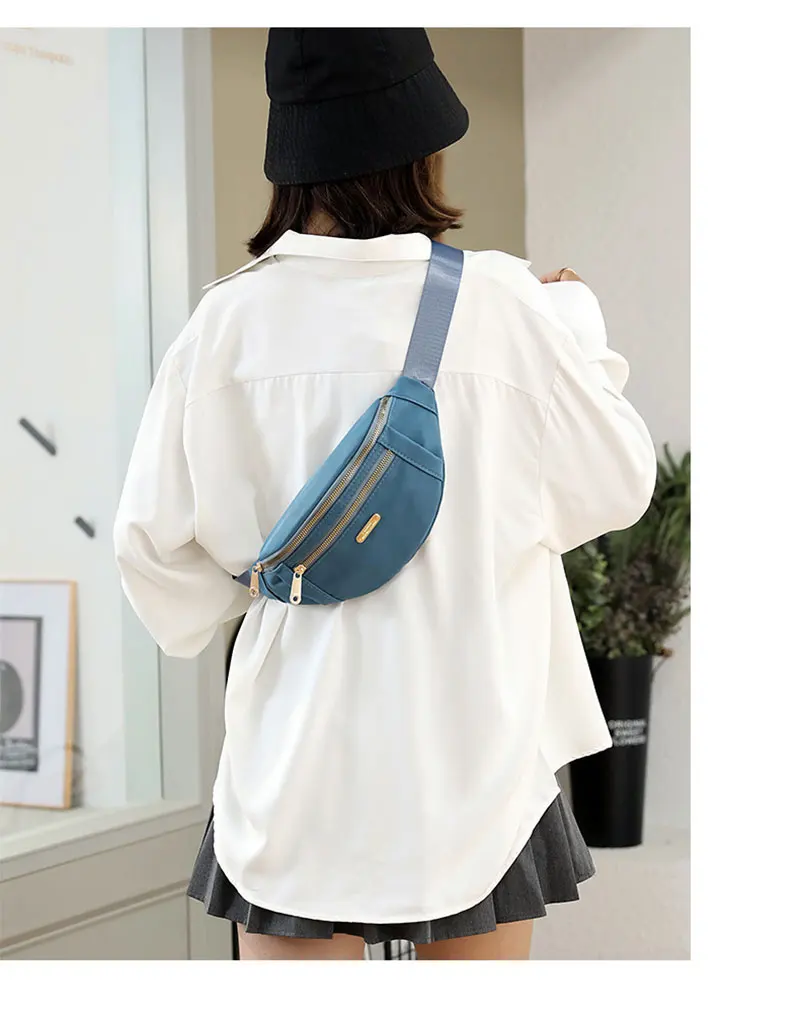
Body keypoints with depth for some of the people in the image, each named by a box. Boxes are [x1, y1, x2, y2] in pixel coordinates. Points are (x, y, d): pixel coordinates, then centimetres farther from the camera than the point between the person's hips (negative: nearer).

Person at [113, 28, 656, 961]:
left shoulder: (233, 316, -6)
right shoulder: (500, 302, -11)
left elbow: (156, 533, 1)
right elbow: (614, 486, 2)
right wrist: (580, 327, 16)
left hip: (297, 753, 1)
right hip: (470, 745, -1)